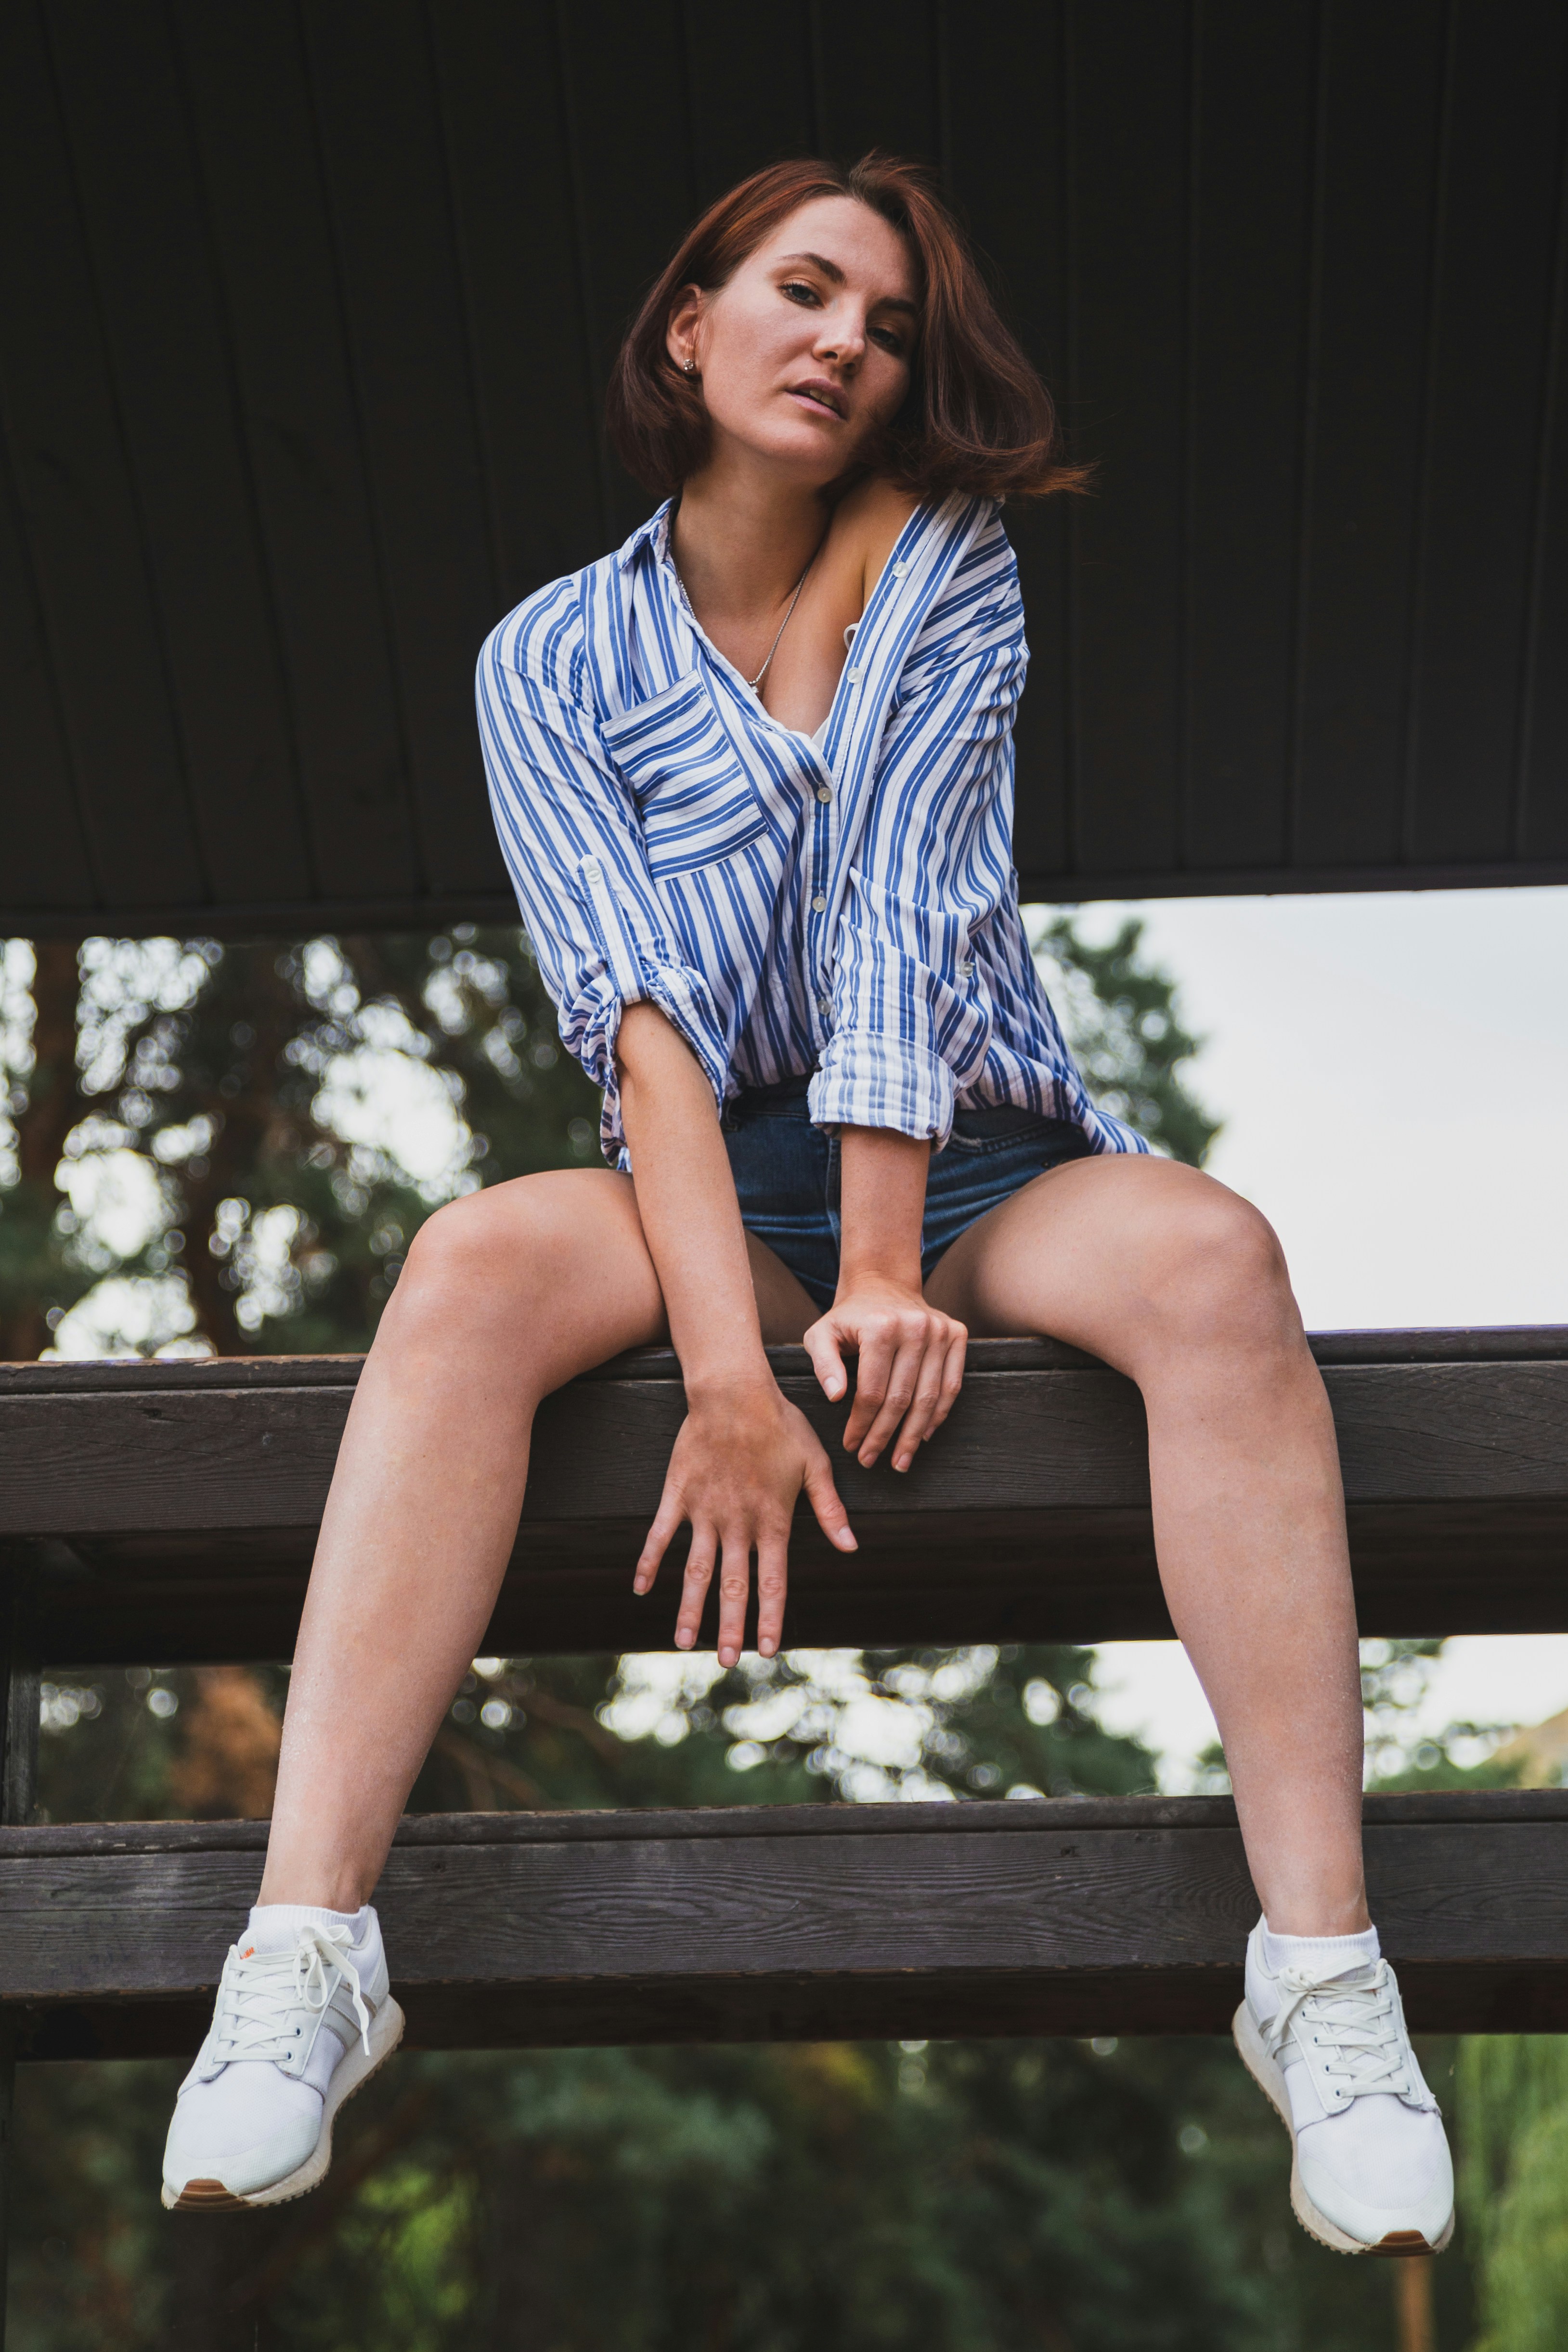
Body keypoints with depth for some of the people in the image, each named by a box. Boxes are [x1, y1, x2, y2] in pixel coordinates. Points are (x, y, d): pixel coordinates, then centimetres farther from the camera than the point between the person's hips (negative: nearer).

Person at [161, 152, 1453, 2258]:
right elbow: (641, 1015, -14)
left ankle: (1322, 1965, -35)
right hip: (718, 1186, 0)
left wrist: (886, 1269, -21)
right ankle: (306, 1947, -34)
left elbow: (904, 916, -11)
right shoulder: (550, 657, 1)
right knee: (475, 1263, -31)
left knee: (1210, 1259, -32)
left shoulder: (947, 563, 2)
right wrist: (730, 1370, -26)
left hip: (971, 1161, 0)